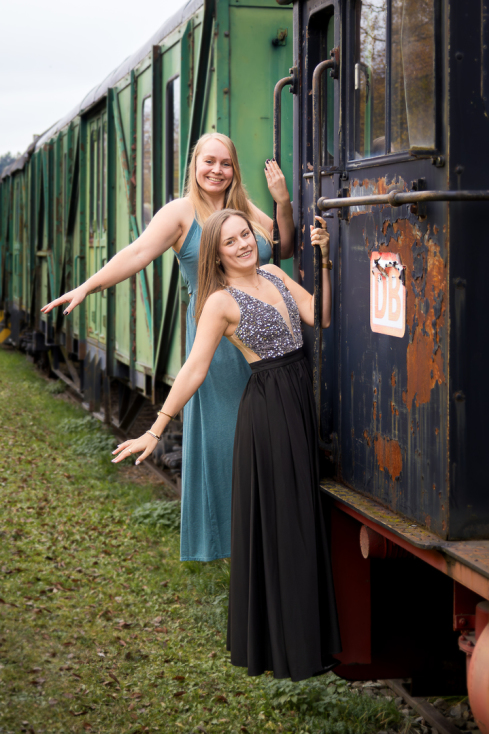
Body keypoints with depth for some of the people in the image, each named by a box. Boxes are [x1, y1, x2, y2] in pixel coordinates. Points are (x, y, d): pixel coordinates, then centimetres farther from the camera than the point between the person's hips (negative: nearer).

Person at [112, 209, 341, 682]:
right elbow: (193, 371, -12)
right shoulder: (221, 302, -10)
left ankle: (305, 632, 29)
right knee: (276, 520, -1)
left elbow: (320, 316, 4)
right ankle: (278, 645, 10)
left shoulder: (273, 275, 11)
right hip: (268, 408, -7)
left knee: (301, 515, 15)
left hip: (300, 402, 7)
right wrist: (156, 430, -15)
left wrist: (323, 260, -2)